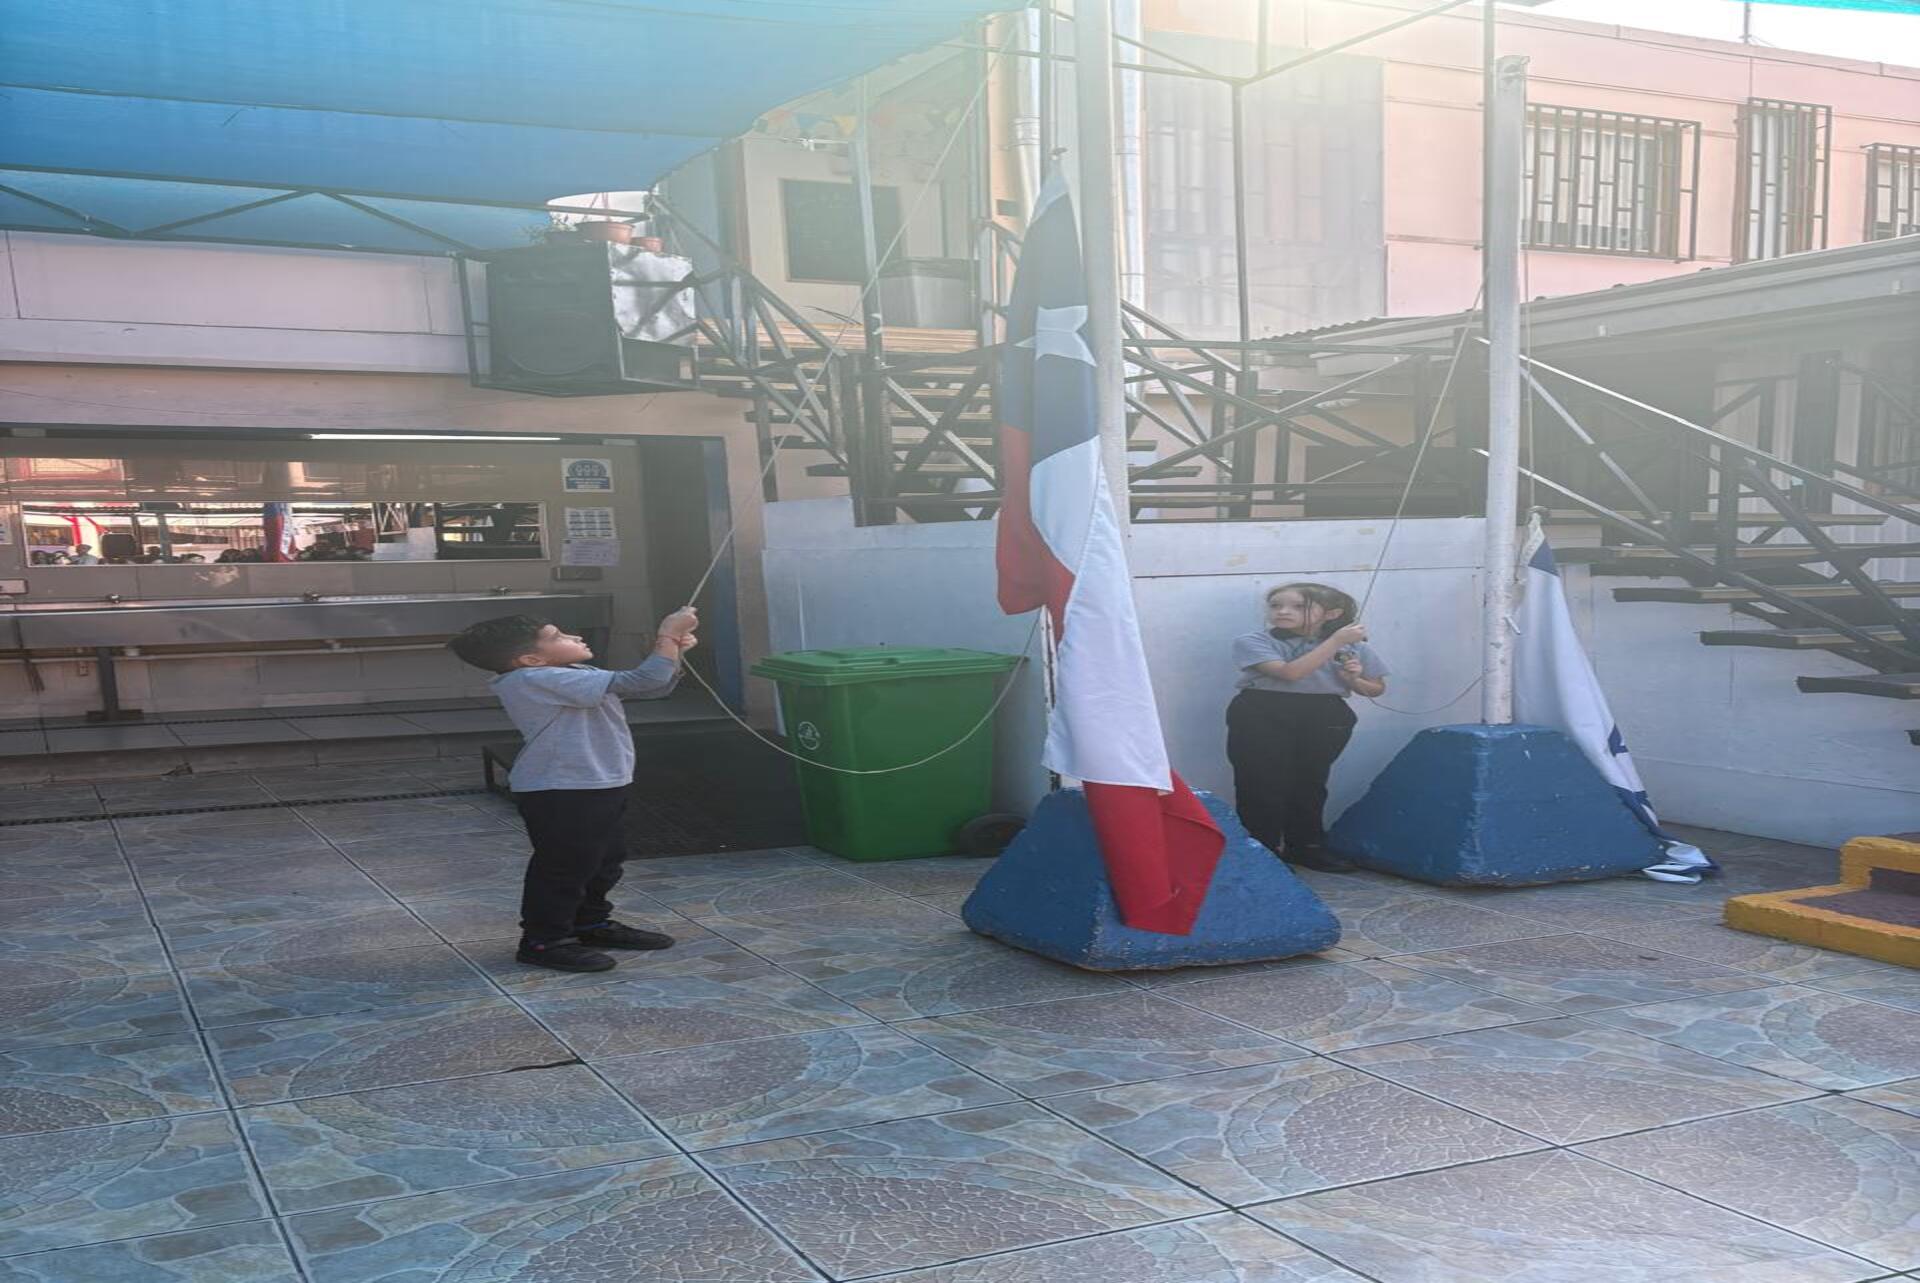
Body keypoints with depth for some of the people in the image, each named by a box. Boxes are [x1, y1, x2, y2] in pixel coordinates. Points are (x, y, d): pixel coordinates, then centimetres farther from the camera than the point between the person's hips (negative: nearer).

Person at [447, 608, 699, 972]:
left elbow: (656, 688, 12)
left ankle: (589, 925, 37)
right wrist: (668, 636, -20)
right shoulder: (538, 679, -24)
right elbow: (644, 682, -28)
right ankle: (542, 941, 13)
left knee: (604, 861, 21)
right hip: (559, 794, -11)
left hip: (601, 787, 11)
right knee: (564, 867, 0)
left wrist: (673, 650, -4)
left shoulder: (570, 677, 10)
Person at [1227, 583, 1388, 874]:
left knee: (1310, 782, 13)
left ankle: (1306, 845, 29)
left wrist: (1354, 679, -12)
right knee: (1262, 783, 0)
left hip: (1324, 719, 3)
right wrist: (1336, 640, -20)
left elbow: (1377, 689, 12)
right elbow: (1289, 672, -23)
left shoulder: (1354, 647, 2)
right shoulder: (1253, 643, -8)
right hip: (1263, 717, -2)